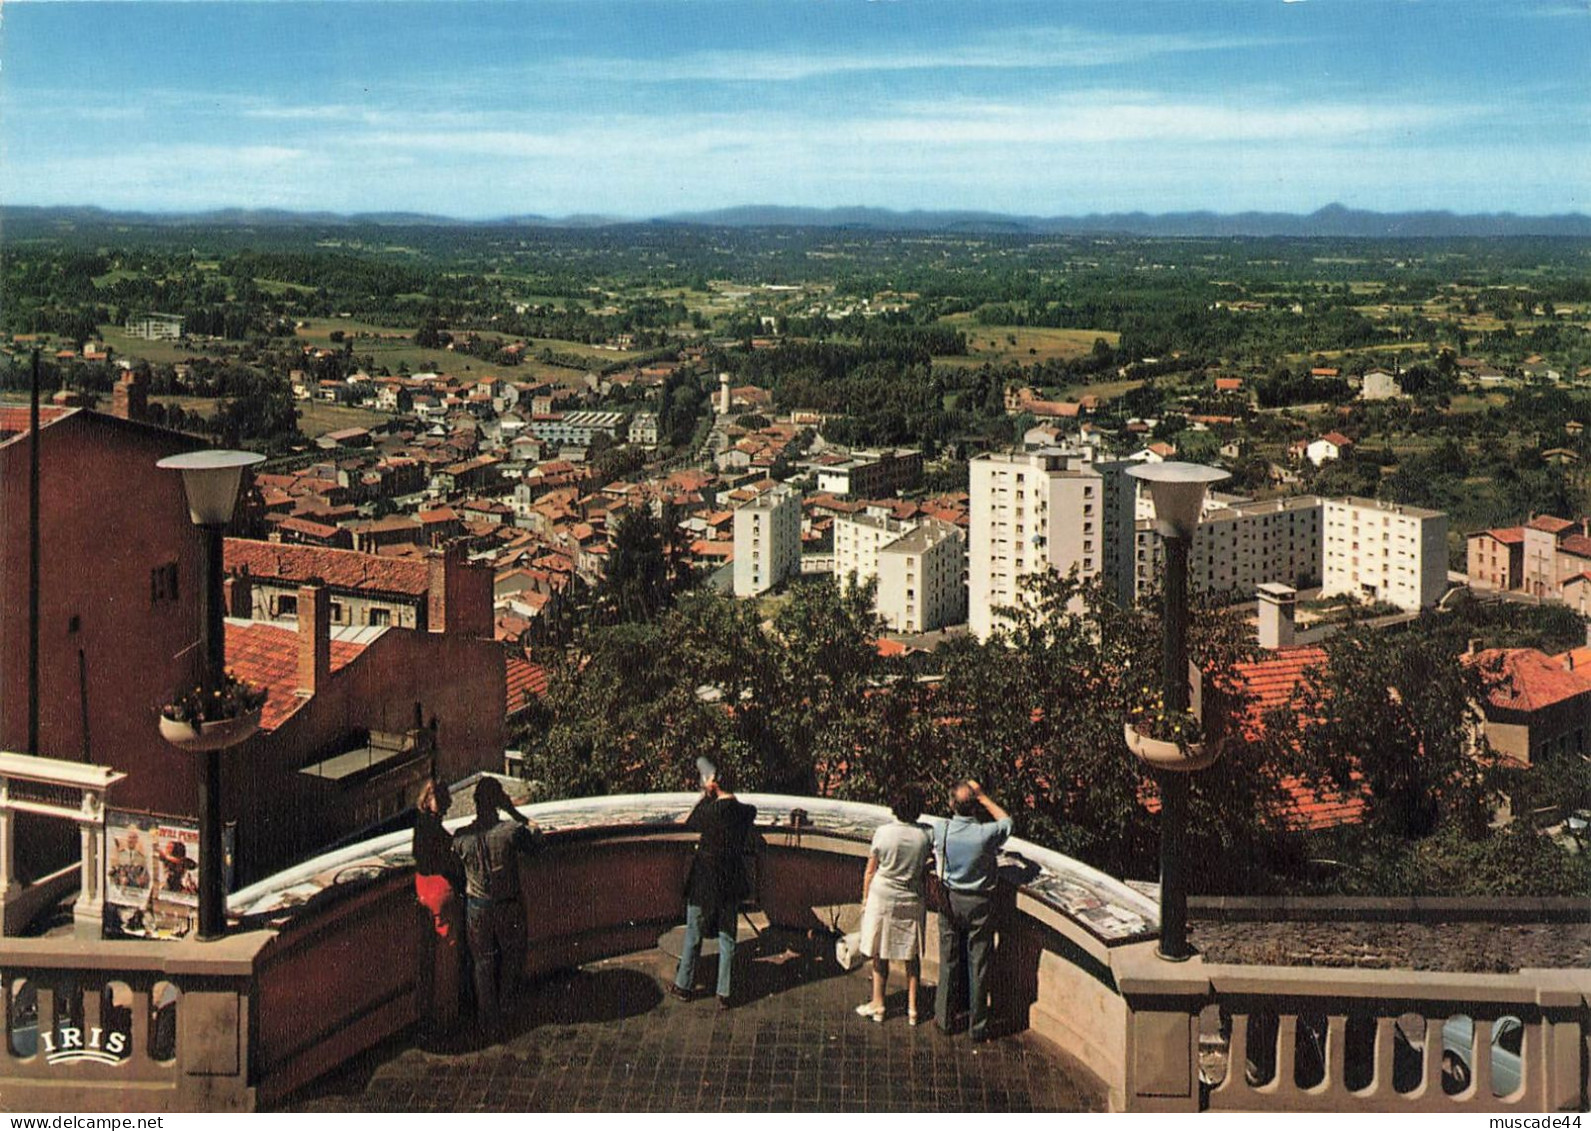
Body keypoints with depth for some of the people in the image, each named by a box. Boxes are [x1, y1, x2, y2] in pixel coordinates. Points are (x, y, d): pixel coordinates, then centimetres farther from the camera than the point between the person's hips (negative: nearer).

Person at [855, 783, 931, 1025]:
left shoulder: (883, 832, -12)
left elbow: (870, 871, -4)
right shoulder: (925, 835, -10)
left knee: (880, 955, 11)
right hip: (912, 900, 1)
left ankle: (878, 1005, 20)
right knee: (913, 955, 12)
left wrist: (865, 899, 7)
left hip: (882, 898, -1)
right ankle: (912, 1007, 15)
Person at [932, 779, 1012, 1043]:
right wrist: (983, 797, 2)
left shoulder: (940, 830, -14)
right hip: (979, 904, -2)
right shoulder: (986, 833, -20)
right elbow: (1006, 820, 3)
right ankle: (977, 1027, 14)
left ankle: (943, 1018, 26)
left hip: (949, 901, 2)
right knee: (978, 965, 7)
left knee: (948, 962, 15)